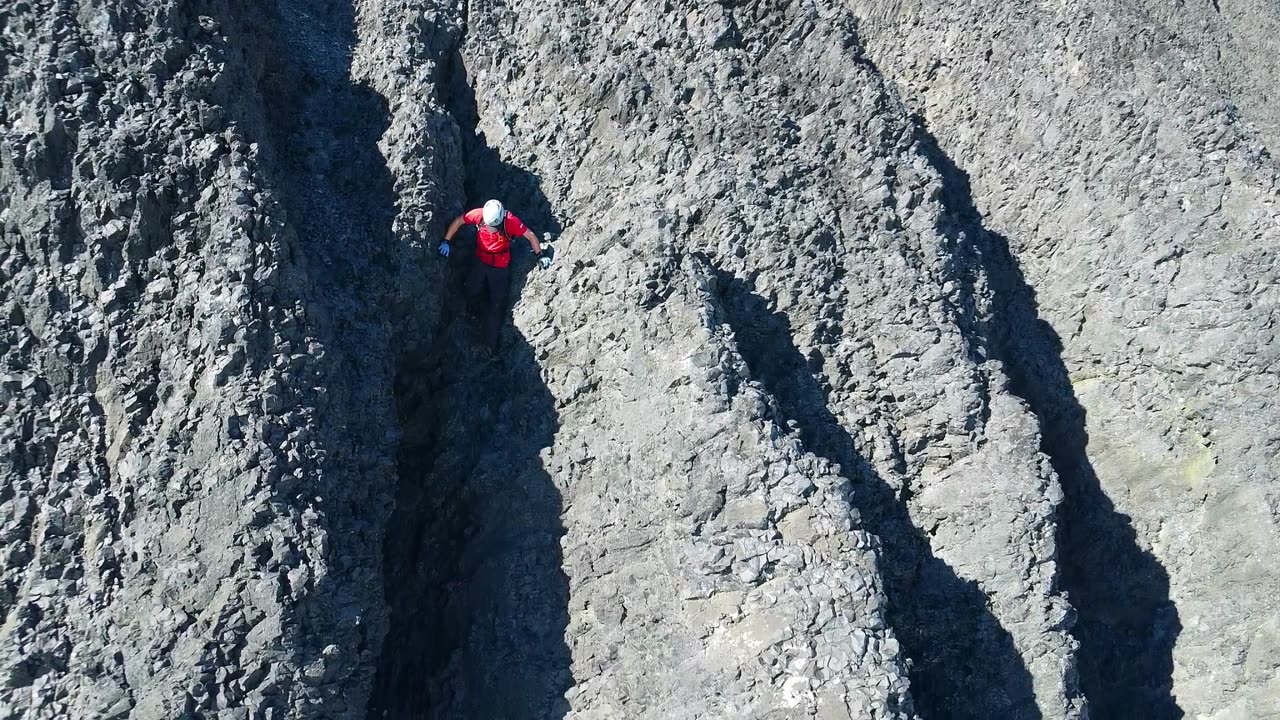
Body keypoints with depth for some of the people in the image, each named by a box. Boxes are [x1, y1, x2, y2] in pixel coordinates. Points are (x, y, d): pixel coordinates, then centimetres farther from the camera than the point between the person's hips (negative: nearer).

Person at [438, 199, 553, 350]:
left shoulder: (511, 221, -29)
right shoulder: (478, 214, -22)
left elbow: (530, 235, -18)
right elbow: (458, 221, -7)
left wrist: (540, 254, -12)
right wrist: (446, 241, -7)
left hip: (500, 266, -3)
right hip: (480, 261, 3)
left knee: (496, 304, 4)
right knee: (472, 292, 15)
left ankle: (491, 342, 14)